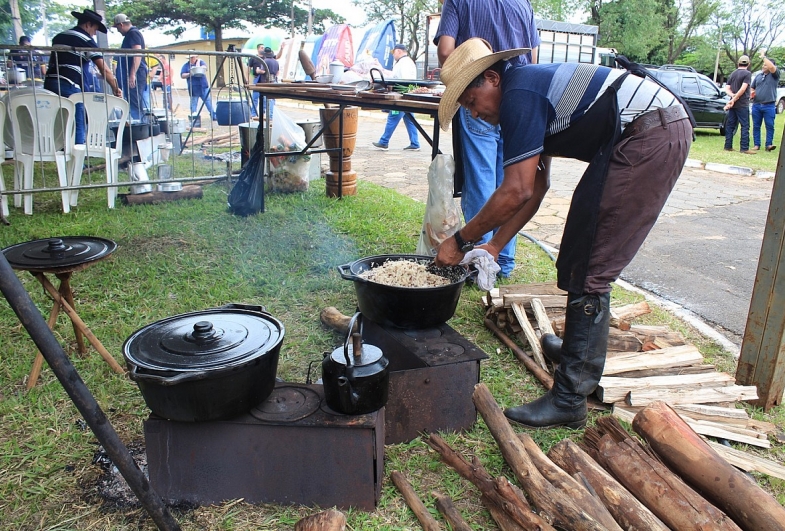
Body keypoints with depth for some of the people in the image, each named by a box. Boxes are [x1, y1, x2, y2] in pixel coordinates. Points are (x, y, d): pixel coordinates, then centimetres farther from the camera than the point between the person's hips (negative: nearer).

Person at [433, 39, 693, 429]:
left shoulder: (519, 94, -13)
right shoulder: (530, 88, 17)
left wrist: (461, 240, -7)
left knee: (588, 270, -11)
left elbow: (517, 192, -17)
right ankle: (583, 348, 35)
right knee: (582, 255, 18)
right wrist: (495, 246, 13)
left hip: (652, 136, -11)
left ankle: (569, 399, -6)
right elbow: (536, 185, 16)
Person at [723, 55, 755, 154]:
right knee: (745, 126, -4)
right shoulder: (747, 73, -8)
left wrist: (733, 95, -7)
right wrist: (734, 99, -13)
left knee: (730, 125, 8)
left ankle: (728, 146, 8)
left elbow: (727, 88, 7)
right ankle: (744, 148, -6)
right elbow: (743, 88, -17)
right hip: (742, 104, -6)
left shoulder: (733, 73, 12)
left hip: (733, 104, 6)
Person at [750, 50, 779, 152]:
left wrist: (763, 56, -12)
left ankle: (769, 144, -6)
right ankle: (756, 145, 9)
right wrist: (751, 93, 0)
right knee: (756, 126, 5)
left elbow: (772, 67, -19)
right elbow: (752, 88, 24)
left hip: (769, 106, -4)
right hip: (756, 105, 4)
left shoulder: (774, 75, 2)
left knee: (770, 126, -5)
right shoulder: (758, 76, 16)